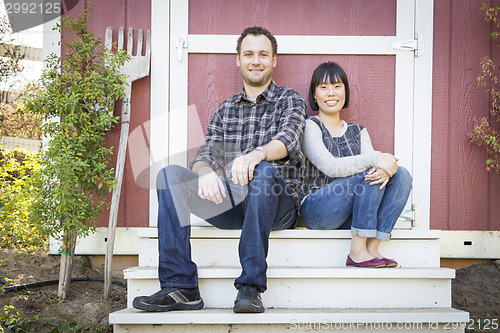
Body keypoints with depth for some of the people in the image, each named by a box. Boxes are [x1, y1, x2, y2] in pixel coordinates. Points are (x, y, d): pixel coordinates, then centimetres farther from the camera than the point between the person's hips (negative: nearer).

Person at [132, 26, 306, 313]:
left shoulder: (290, 101, 8)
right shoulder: (226, 110, 20)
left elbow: (288, 139, -14)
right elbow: (205, 156, 8)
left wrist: (257, 154, -38)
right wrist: (205, 172, -19)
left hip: (278, 206, -3)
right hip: (229, 204, 4)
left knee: (264, 170, -37)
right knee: (170, 175, -18)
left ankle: (251, 287, -36)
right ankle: (180, 287, -24)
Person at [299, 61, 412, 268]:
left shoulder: (358, 132, 18)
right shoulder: (310, 126, -1)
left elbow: (374, 164, 1)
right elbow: (329, 166, -17)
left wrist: (385, 170, -25)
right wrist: (375, 159, -25)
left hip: (350, 217, 6)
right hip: (316, 209, -6)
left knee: (401, 175, -14)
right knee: (369, 176, -26)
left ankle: (372, 248, -21)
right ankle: (357, 251, -23)